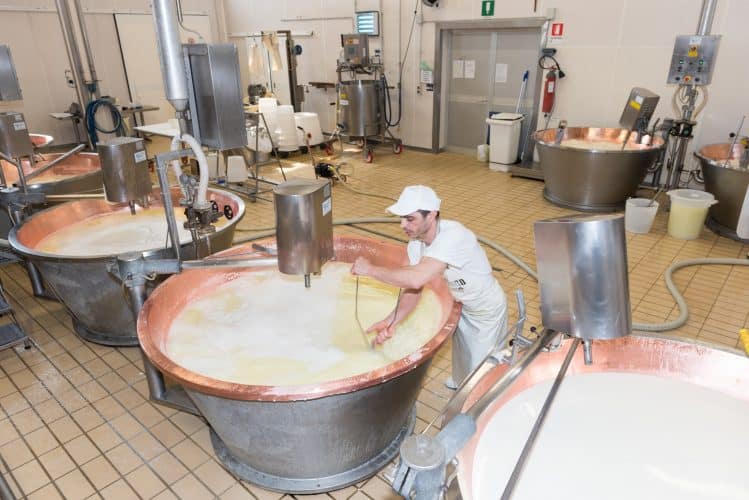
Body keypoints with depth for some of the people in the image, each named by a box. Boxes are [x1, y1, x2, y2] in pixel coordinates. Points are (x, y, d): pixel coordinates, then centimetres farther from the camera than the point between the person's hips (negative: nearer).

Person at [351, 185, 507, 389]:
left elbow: (416, 279, -48)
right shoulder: (416, 244, -14)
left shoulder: (453, 236, -39)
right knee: (462, 358, 28)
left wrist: (371, 269, -36)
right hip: (463, 305, 7)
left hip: (487, 311, -7)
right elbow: (413, 291, -13)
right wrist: (391, 321, -30)